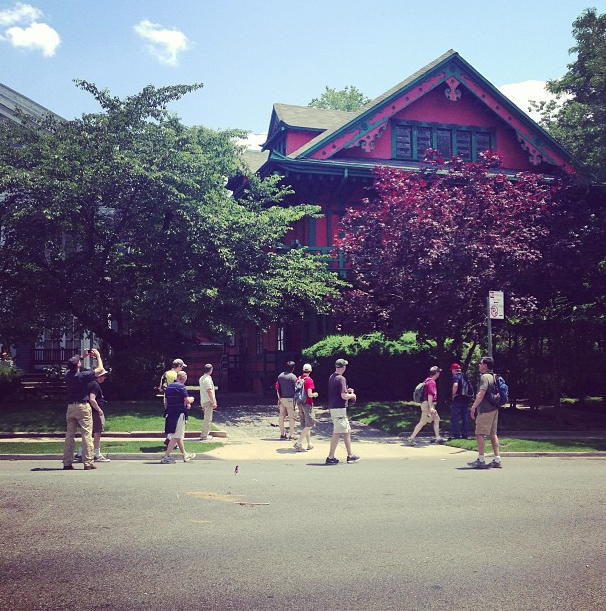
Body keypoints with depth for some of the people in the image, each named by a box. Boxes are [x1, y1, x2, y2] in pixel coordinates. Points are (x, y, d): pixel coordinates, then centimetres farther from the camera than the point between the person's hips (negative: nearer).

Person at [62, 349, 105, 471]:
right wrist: (98, 356, 14)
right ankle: (88, 463, -6)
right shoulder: (83, 375, -13)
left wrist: (83, 356, 30)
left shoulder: (68, 374, 2)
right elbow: (100, 368, -1)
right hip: (83, 407, -6)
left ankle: (67, 463, 10)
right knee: (87, 434, -3)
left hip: (70, 407, 6)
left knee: (69, 434, 9)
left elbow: (73, 366, 28)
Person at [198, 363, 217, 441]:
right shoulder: (208, 379, -16)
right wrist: (213, 402, -18)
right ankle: (204, 436, -3)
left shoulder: (201, 378, 13)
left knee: (207, 418, 19)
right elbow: (209, 391, -21)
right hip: (208, 401, -9)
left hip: (203, 401, 9)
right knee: (208, 419, -5)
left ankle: (206, 433, 24)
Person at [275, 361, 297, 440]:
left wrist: (279, 397, 7)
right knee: (291, 417, 1)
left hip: (282, 398, 5)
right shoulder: (293, 376, -9)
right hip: (290, 399, -5)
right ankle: (291, 434, 2)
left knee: (281, 416, 9)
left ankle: (282, 433, 14)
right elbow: (296, 388, -10)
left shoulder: (280, 376, 7)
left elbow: (277, 387, 5)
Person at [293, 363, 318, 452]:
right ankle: (298, 443, -11)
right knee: (309, 424, -2)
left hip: (300, 404, 7)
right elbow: (310, 394, -20)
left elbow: (295, 392, 9)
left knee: (305, 425, 14)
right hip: (307, 404, -7)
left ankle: (309, 444, 20)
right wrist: (315, 394, 0)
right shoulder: (309, 380, -14)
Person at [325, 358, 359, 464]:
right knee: (337, 433, -2)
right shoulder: (341, 378, -17)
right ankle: (330, 457, 5)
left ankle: (350, 455, 18)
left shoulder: (332, 377, 11)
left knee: (347, 431, 15)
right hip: (339, 409, -10)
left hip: (333, 407, 10)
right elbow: (344, 396, -21)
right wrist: (352, 395, -3)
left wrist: (347, 391, 17)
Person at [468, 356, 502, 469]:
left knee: (480, 434, -6)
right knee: (493, 434, 11)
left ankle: (481, 460, -7)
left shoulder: (485, 377, -13)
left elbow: (481, 393, -23)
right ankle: (496, 460, 11)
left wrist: (473, 407, -20)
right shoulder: (493, 377, 16)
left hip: (485, 410, -9)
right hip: (494, 409, 9)